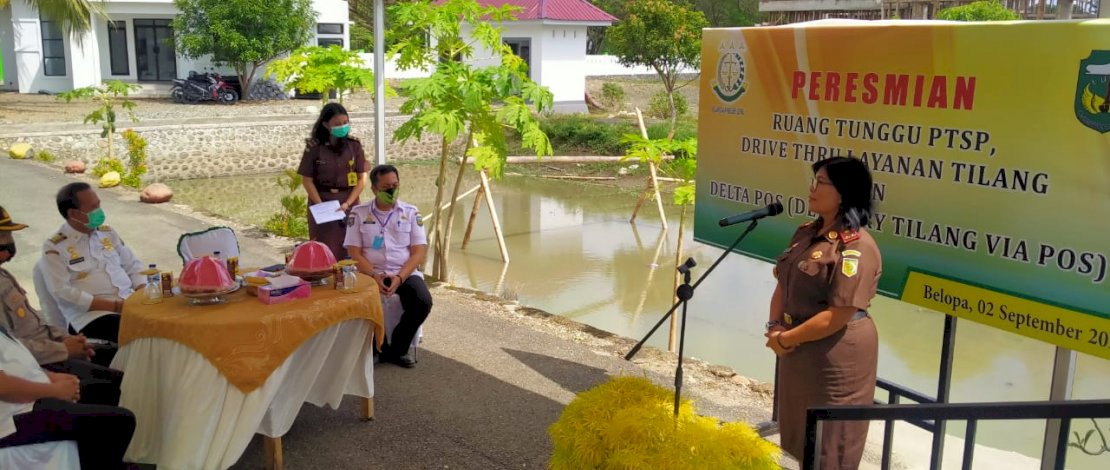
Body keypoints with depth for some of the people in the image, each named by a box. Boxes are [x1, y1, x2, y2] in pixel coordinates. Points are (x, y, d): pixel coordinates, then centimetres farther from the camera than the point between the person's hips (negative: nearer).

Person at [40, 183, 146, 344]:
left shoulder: (108, 233, 17)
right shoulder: (55, 248, -1)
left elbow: (133, 265, 20)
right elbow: (64, 292, -10)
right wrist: (115, 306, -17)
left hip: (131, 305, 6)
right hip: (90, 316, -6)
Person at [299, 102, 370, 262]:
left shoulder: (354, 145, 0)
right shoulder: (314, 147, -4)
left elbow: (362, 179, 1)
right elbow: (307, 180, -2)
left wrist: (347, 203, -10)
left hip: (349, 203, 1)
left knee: (349, 251, 1)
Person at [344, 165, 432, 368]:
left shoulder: (411, 212, 5)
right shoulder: (359, 213, 3)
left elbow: (419, 251, -1)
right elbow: (354, 253, -1)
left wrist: (399, 278, -17)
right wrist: (374, 276, -18)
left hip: (405, 273, 1)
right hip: (370, 273, -1)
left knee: (423, 301, -28)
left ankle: (397, 350, -6)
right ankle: (377, 348, -5)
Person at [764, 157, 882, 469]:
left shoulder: (856, 247, -21)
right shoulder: (806, 233, 7)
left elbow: (838, 316, -24)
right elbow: (783, 284, 10)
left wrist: (785, 339, -17)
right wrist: (775, 327, -6)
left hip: (837, 356, -8)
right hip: (800, 352, 8)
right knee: (804, 439, 23)